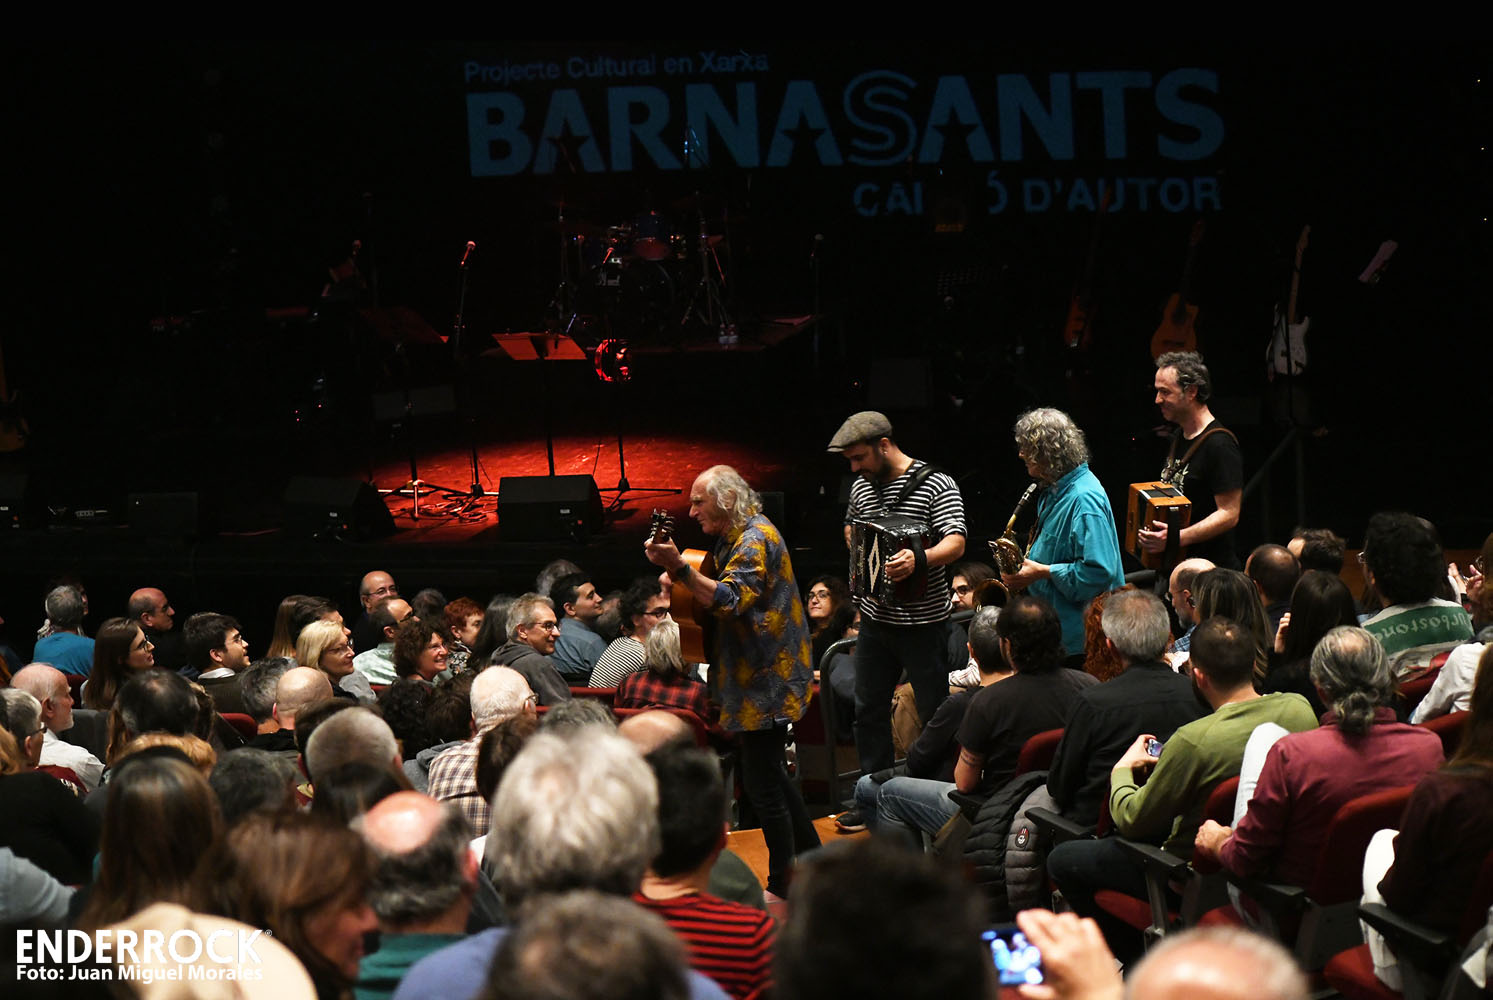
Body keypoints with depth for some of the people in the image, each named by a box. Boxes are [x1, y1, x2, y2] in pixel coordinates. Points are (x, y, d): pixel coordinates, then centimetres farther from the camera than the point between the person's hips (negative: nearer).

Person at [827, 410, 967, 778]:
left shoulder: (936, 485, -11)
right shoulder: (861, 486, 9)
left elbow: (955, 543, -22)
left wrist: (919, 559, -40)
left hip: (923, 621, -6)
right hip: (875, 619, 7)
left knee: (935, 712, 0)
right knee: (868, 710, 12)